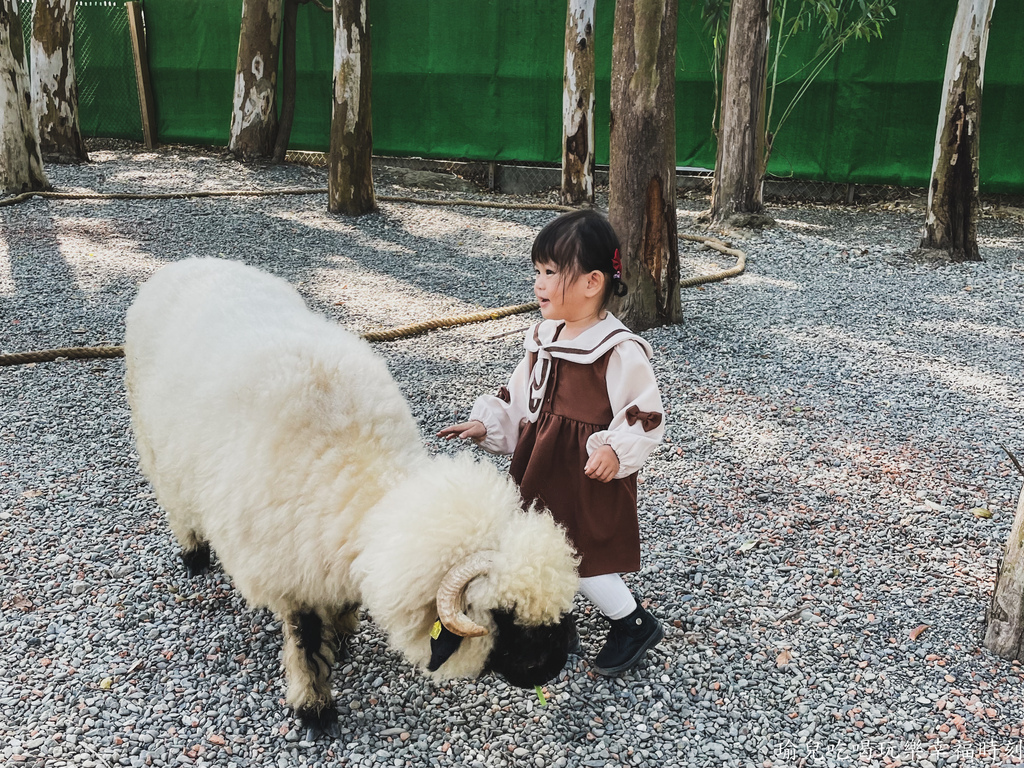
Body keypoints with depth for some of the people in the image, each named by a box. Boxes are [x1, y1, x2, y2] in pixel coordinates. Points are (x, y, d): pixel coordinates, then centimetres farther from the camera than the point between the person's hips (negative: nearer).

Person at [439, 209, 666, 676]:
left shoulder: (620, 352, -19)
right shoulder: (544, 338, 5)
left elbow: (645, 415, -17)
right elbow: (518, 399, 14)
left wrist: (616, 449, -31)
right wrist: (486, 424, 3)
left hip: (590, 478, -8)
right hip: (542, 471, 8)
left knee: (583, 561, 1)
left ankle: (636, 624, 23)